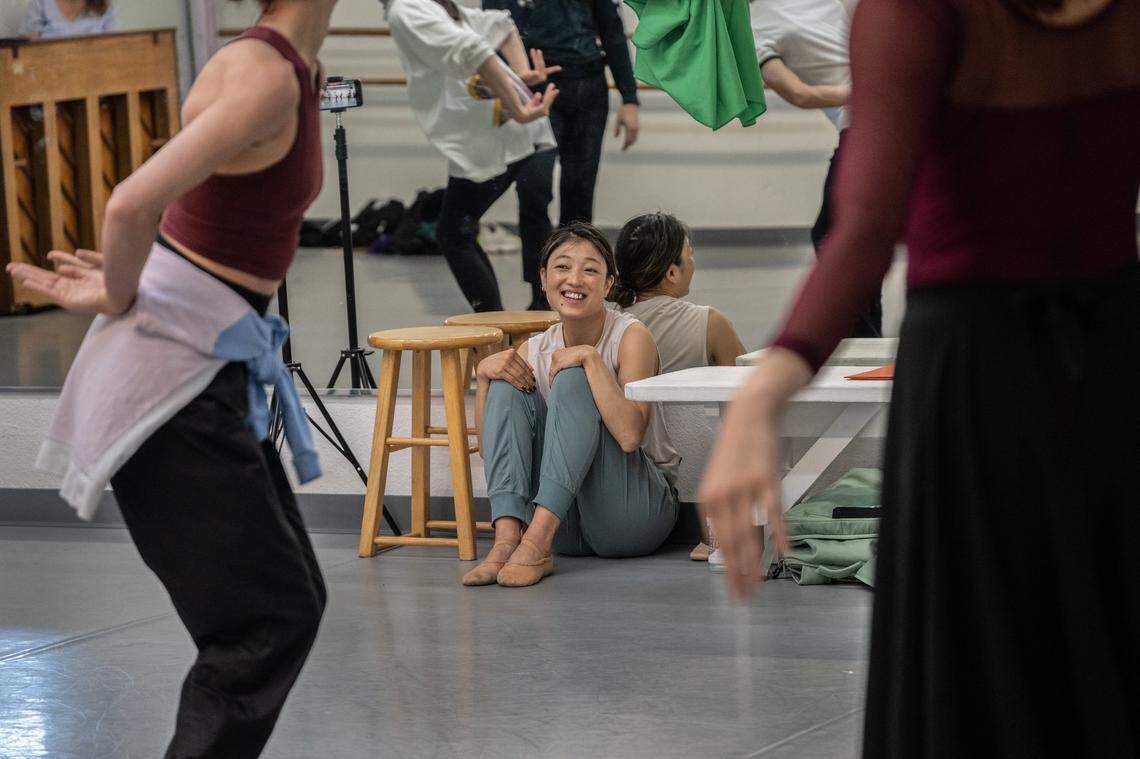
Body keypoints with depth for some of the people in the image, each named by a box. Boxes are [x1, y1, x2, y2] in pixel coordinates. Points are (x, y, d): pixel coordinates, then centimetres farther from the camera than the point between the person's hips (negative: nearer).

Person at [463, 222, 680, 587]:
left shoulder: (631, 336, -8)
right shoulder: (535, 351, 7)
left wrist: (591, 359, -25)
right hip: (568, 526, 5)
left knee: (573, 379, -23)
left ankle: (537, 542, -37)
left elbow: (630, 434, -23)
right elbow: (490, 439, -1)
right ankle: (507, 539, -30)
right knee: (507, 385, -11)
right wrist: (484, 371, -14)